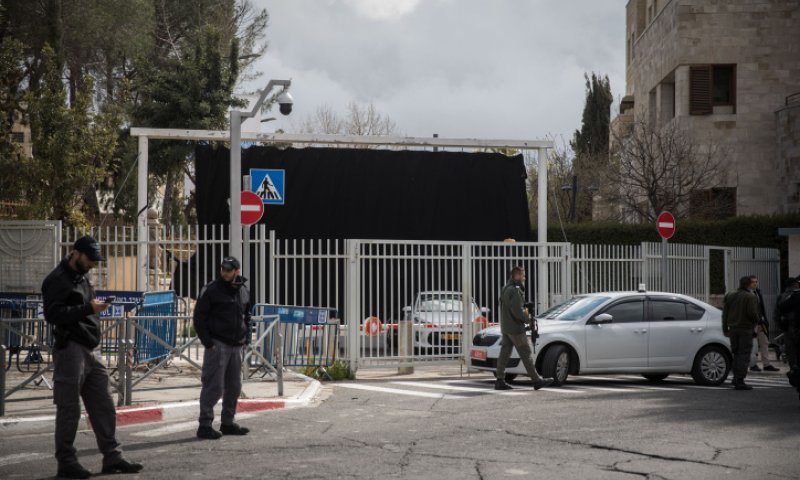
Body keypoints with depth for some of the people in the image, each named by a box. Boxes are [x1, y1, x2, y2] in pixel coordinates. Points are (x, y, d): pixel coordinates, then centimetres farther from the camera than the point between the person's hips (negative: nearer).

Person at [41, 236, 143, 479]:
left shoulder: (82, 278, 20)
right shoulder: (57, 280, -9)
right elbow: (52, 314, -21)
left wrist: (95, 309, 11)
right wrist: (87, 309, -24)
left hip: (92, 351, 9)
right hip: (71, 350, -9)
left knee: (103, 407, 8)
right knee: (69, 410, -2)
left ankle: (112, 457, 12)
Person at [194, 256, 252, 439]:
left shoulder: (244, 291, 10)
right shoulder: (211, 290, -7)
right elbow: (199, 318, -7)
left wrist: (246, 338, 11)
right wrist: (207, 342, -13)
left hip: (237, 346, 6)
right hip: (217, 345, -6)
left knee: (234, 386, 12)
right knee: (214, 386, -8)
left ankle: (228, 423, 23)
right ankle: (205, 426, -4)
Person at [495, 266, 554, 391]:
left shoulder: (505, 289, 16)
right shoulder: (514, 290, -16)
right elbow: (517, 310, -22)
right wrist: (527, 319, -10)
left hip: (505, 328, 9)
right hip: (515, 329, -9)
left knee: (504, 354, 7)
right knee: (526, 354, -5)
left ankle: (500, 381, 5)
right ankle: (537, 380, -2)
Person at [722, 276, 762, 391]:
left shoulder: (729, 296, 11)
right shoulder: (751, 297, -9)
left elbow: (725, 314, 10)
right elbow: (752, 313, -18)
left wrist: (725, 329, 14)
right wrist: (757, 319, 3)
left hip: (733, 329, 6)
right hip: (746, 329, -6)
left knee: (736, 354, 16)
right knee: (744, 355, -4)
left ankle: (736, 378, 17)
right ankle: (739, 381, -8)